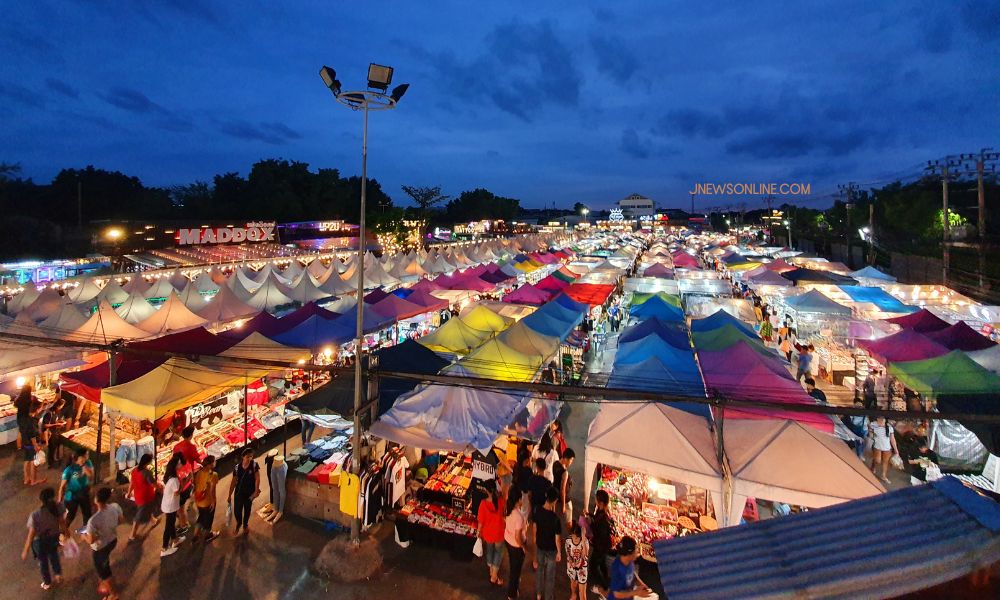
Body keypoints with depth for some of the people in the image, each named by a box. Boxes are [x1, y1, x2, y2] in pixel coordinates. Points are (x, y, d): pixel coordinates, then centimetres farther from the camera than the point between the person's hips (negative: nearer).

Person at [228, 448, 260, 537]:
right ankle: (239, 523, 38)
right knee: (236, 511, 3)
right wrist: (230, 495, -1)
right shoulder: (237, 467, -12)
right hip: (239, 492, 1)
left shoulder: (254, 465, -16)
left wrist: (256, 491, -18)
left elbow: (257, 479, -14)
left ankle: (245, 525, 44)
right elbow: (233, 481, -4)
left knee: (247, 510, 16)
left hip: (249, 492, -1)